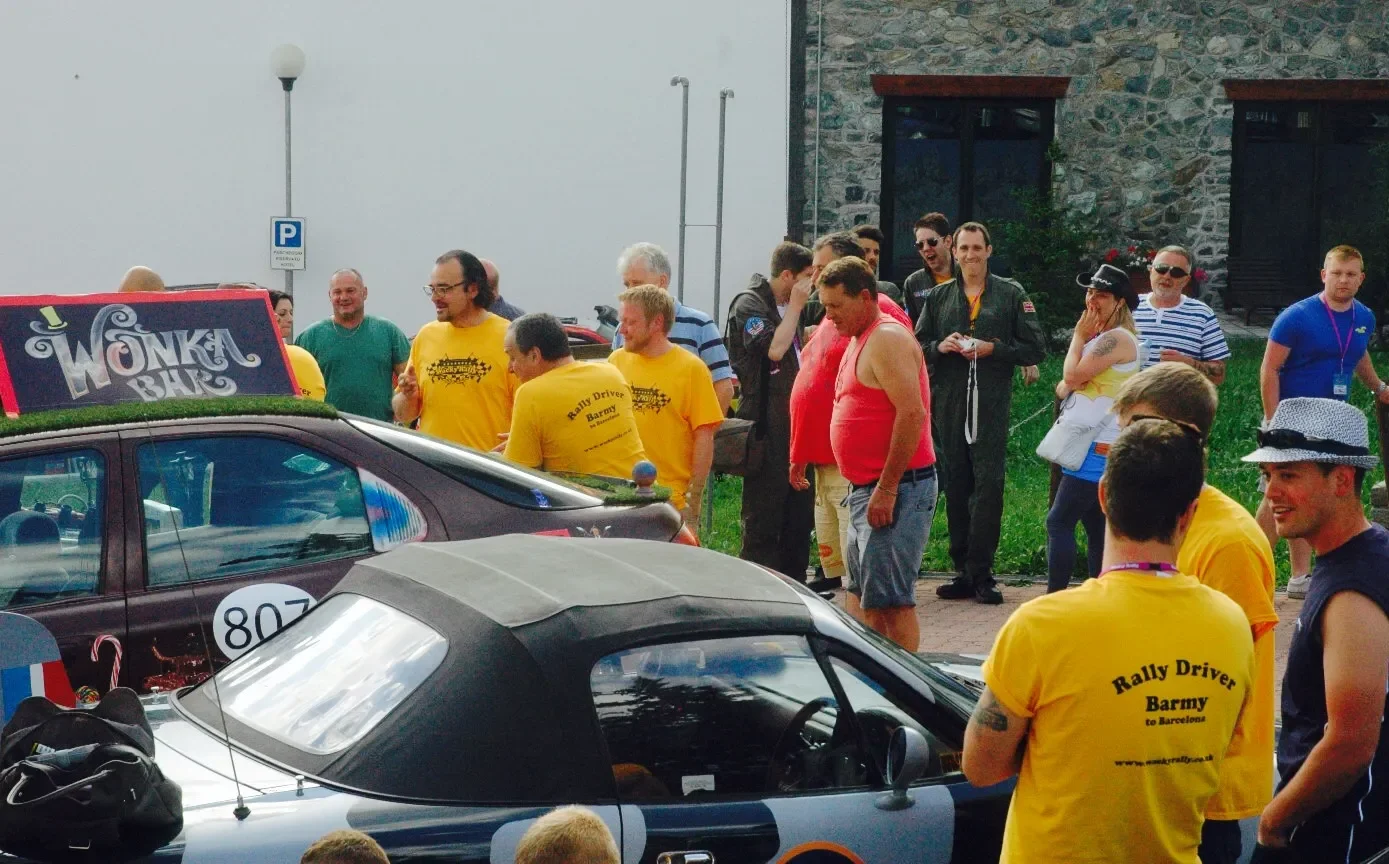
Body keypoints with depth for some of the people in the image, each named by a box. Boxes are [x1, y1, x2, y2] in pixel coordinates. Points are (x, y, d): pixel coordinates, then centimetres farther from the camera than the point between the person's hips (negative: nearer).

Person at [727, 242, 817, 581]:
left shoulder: (787, 306, 19)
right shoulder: (749, 304, -9)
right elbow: (773, 349, -24)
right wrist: (795, 307, -16)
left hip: (795, 423, 9)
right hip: (766, 429, -9)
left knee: (799, 514, 12)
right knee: (763, 517, -6)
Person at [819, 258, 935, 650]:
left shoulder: (887, 339, -14)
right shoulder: (861, 340, 18)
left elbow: (912, 414, -23)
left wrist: (887, 489, -24)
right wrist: (865, 487, 19)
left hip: (896, 488, -11)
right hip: (868, 487, 11)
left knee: (890, 599, -12)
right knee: (867, 597, 14)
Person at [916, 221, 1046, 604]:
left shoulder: (1011, 295, 7)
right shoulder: (938, 297, 15)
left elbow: (1035, 349, 4)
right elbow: (916, 347, 16)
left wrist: (994, 349, -9)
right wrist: (940, 347, -5)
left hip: (992, 404, -3)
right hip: (948, 404, 3)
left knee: (988, 483, -10)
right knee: (955, 486, 5)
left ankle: (980, 574, -10)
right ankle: (964, 571, 10)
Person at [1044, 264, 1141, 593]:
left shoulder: (1117, 338, -14)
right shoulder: (1098, 338, 18)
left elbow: (1073, 376, -18)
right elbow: (1063, 387, 19)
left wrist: (1079, 336, -5)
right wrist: (1067, 385, -4)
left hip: (1097, 450, -10)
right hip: (1086, 446, 10)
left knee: (1059, 522, -12)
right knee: (1096, 528, 10)